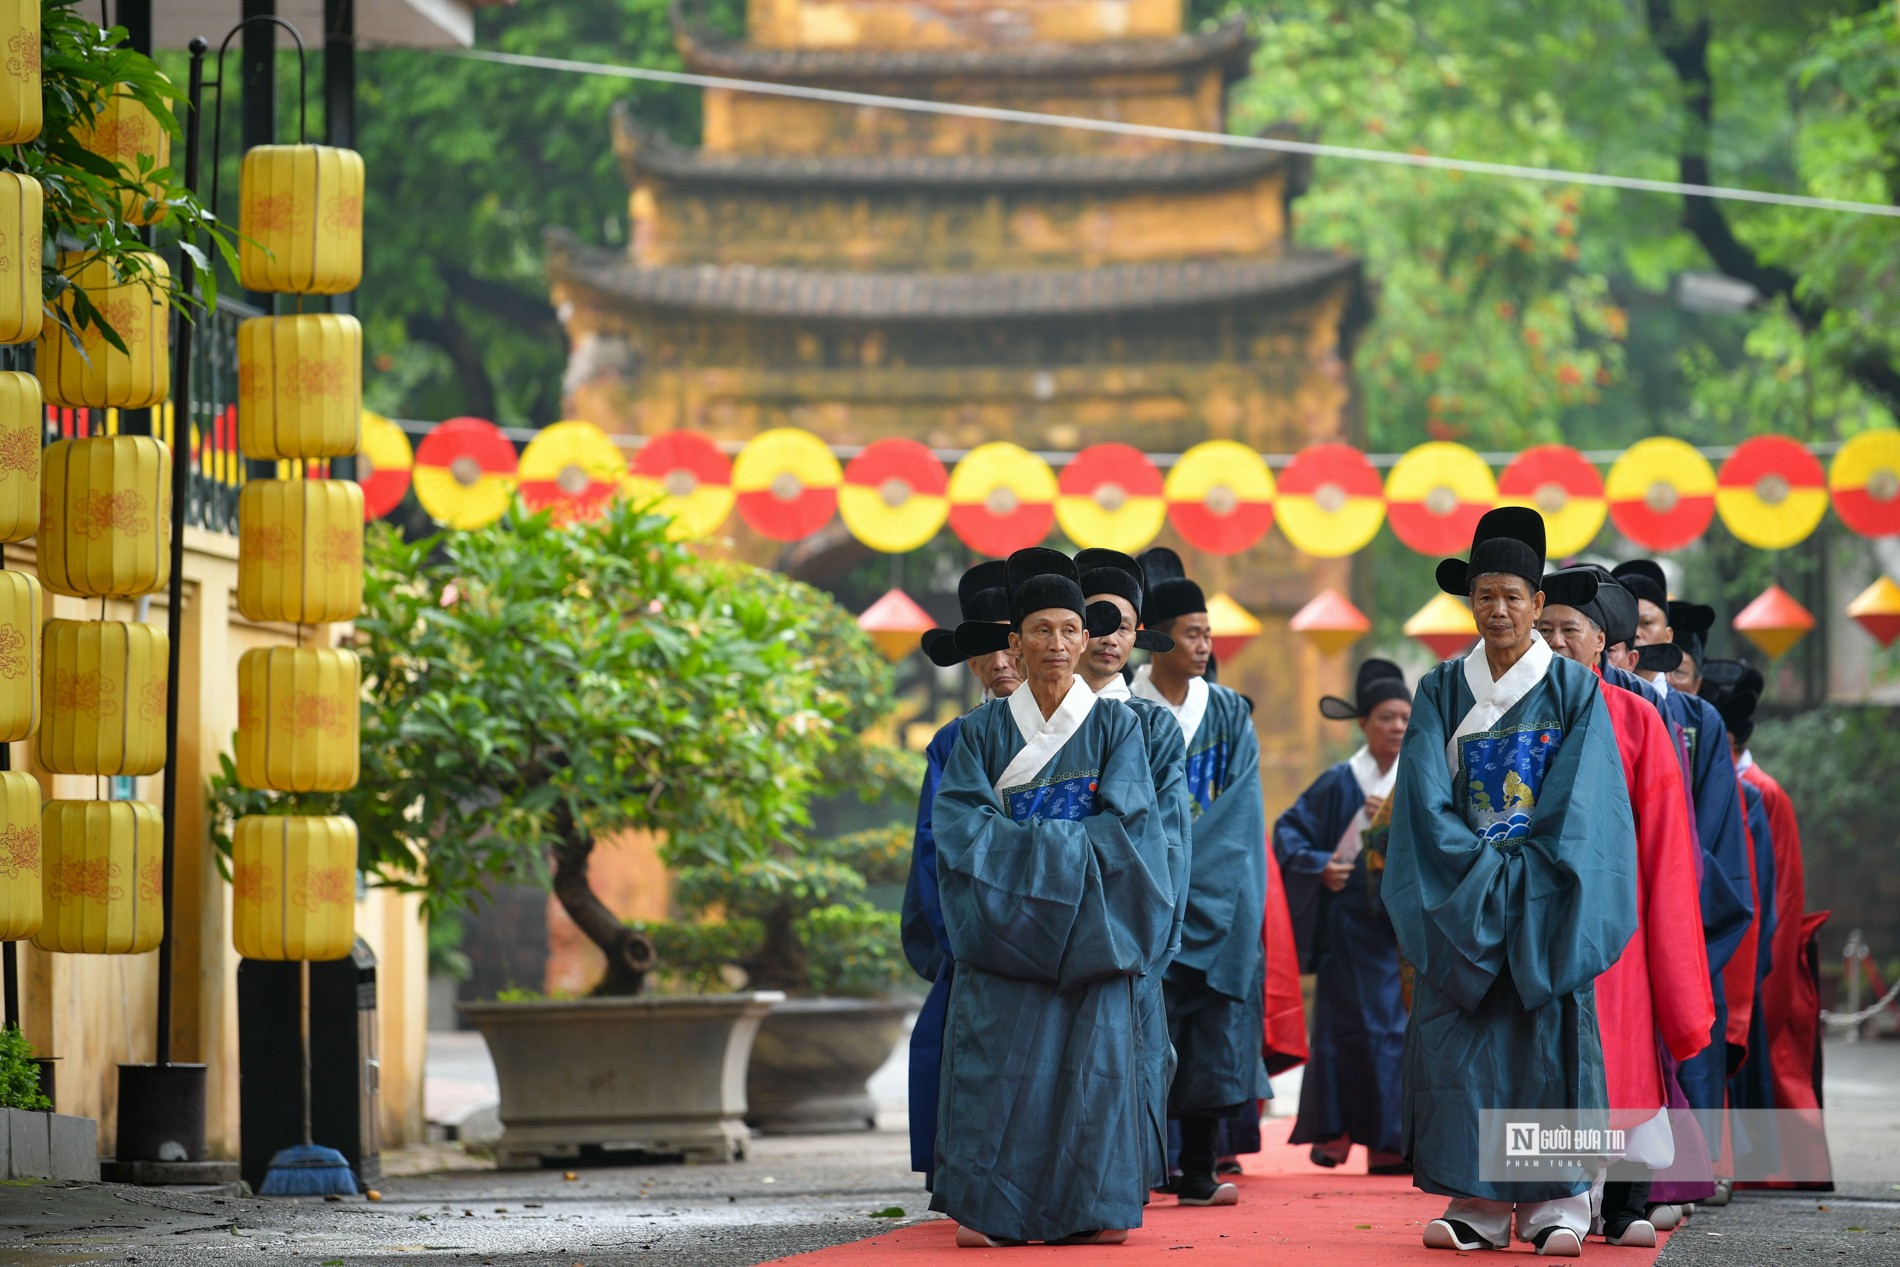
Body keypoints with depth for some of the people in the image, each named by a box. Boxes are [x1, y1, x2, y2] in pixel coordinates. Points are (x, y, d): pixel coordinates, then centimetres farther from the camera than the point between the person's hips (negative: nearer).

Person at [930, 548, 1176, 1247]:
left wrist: (1033, 844, -9)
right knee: (999, 1055, -9)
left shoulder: (1117, 727, 7)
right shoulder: (983, 731, 8)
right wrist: (1049, 848, -13)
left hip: (1089, 922, 0)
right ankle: (989, 1209, -9)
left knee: (1091, 1052, -6)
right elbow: (959, 824, -3)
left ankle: (1089, 1208, -4)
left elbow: (1122, 823, -3)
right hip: (1003, 923, 0)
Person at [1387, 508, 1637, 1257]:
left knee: (1549, 1037, -6)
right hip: (1460, 899, 2)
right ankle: (1478, 1202, -4)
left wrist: (1519, 871, -12)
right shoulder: (1441, 693, 9)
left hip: (1546, 897, -2)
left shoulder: (1573, 690, 3)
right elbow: (1427, 800, 1)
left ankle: (1556, 1203, -5)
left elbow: (1577, 803, -4)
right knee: (1458, 1042, -5)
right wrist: (1478, 867, -11)